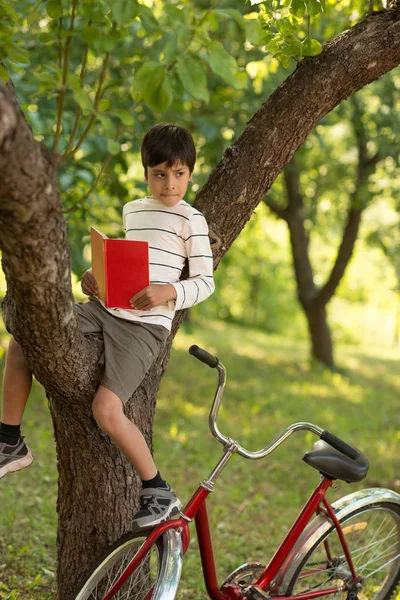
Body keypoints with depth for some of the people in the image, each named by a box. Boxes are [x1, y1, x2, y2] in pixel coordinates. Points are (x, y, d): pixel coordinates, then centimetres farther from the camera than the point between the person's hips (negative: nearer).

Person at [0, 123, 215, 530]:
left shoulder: (190, 220, -3)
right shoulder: (132, 210, 18)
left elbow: (205, 282, -5)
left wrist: (168, 291, -24)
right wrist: (97, 277, 9)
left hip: (145, 325, -7)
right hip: (105, 309, 7)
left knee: (106, 410, -22)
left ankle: (159, 493, -3)